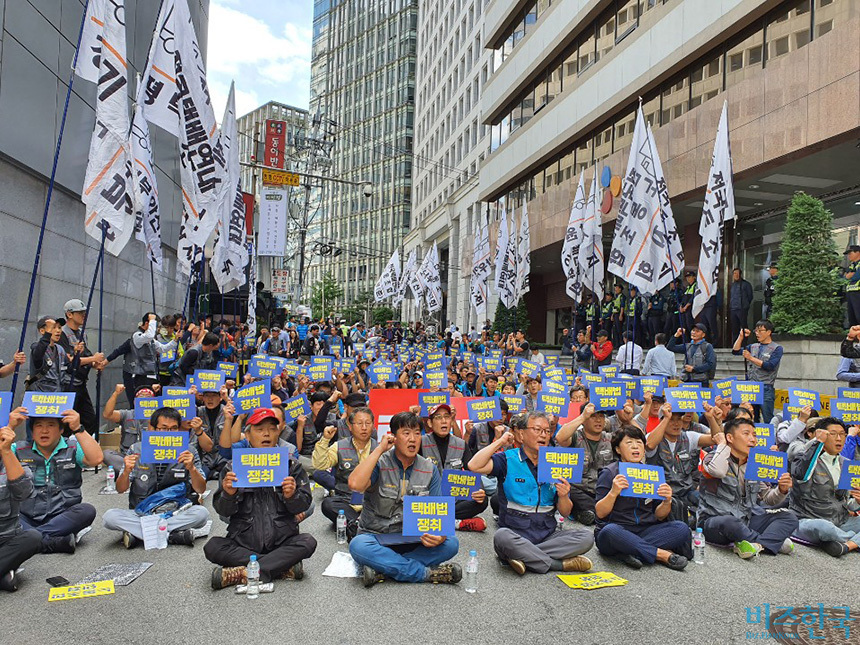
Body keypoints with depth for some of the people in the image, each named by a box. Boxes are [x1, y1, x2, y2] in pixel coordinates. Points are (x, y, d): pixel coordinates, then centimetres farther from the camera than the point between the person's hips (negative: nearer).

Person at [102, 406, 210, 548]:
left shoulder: (188, 452, -5)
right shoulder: (137, 450, -3)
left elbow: (200, 490, -9)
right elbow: (120, 490, -2)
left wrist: (191, 468, -27)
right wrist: (126, 472, -23)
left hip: (176, 513, -1)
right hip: (141, 513, 1)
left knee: (201, 513, -29)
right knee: (109, 517, -25)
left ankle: (136, 533, -19)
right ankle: (173, 536, -23)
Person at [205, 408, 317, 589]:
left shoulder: (291, 466, 4)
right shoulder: (234, 467, 5)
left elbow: (303, 506, -1)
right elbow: (222, 511, 1)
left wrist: (291, 496, -22)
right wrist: (229, 495, -21)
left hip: (281, 542, 0)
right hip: (242, 543, 1)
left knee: (308, 542, -26)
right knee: (212, 547, -24)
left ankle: (243, 574, -23)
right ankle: (283, 568, -20)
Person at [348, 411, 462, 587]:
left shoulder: (429, 469, 3)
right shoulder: (379, 463, -7)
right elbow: (355, 484, -28)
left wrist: (440, 534, -23)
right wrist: (379, 449, -22)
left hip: (413, 539, 3)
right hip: (376, 537, -3)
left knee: (451, 544, -22)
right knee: (358, 546, -35)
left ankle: (384, 568, -22)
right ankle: (426, 573, -25)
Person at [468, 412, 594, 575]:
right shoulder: (508, 459, 0)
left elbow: (565, 513, 11)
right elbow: (474, 466, -20)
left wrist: (563, 496, -12)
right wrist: (500, 442, -10)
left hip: (547, 535, 4)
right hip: (515, 534, -3)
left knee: (585, 538, -18)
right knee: (502, 537, -35)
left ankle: (525, 557, -21)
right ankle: (561, 564, -21)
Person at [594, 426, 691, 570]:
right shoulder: (609, 473, -4)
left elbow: (659, 516, 10)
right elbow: (600, 513, -10)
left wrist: (667, 502, -12)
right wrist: (613, 493, -26)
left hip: (644, 531, 5)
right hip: (618, 531, -4)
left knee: (682, 528, -17)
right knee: (610, 531, -37)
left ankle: (631, 552, -23)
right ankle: (663, 554, -22)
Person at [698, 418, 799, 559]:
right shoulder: (714, 457, -8)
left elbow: (766, 498, 14)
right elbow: (716, 471, -34)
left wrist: (781, 490, -9)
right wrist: (722, 445, -16)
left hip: (746, 520, 7)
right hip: (714, 522, -7)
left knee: (789, 517, -3)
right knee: (729, 521, -39)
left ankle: (756, 544, -24)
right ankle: (775, 541, -12)